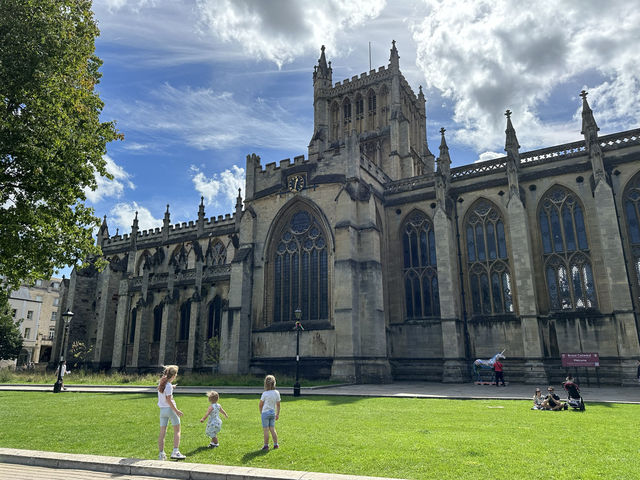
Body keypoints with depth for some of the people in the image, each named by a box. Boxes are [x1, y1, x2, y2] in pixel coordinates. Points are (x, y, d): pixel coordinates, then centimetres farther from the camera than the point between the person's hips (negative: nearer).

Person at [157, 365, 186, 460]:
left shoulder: (161, 383, 6)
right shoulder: (168, 385, -17)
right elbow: (168, 400, -19)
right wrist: (176, 411, -18)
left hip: (162, 409, 7)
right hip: (170, 409, -7)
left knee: (162, 433, 9)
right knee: (177, 431, 5)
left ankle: (161, 454, 12)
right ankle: (175, 452, -1)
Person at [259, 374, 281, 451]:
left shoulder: (265, 393, -15)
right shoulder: (277, 393, -2)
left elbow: (261, 404, -4)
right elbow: (278, 405, 5)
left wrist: (261, 412, 13)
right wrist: (278, 414, 14)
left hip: (265, 412, -5)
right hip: (273, 412, 5)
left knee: (266, 430, 4)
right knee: (272, 429, 15)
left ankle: (266, 445, 9)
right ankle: (276, 444, 18)